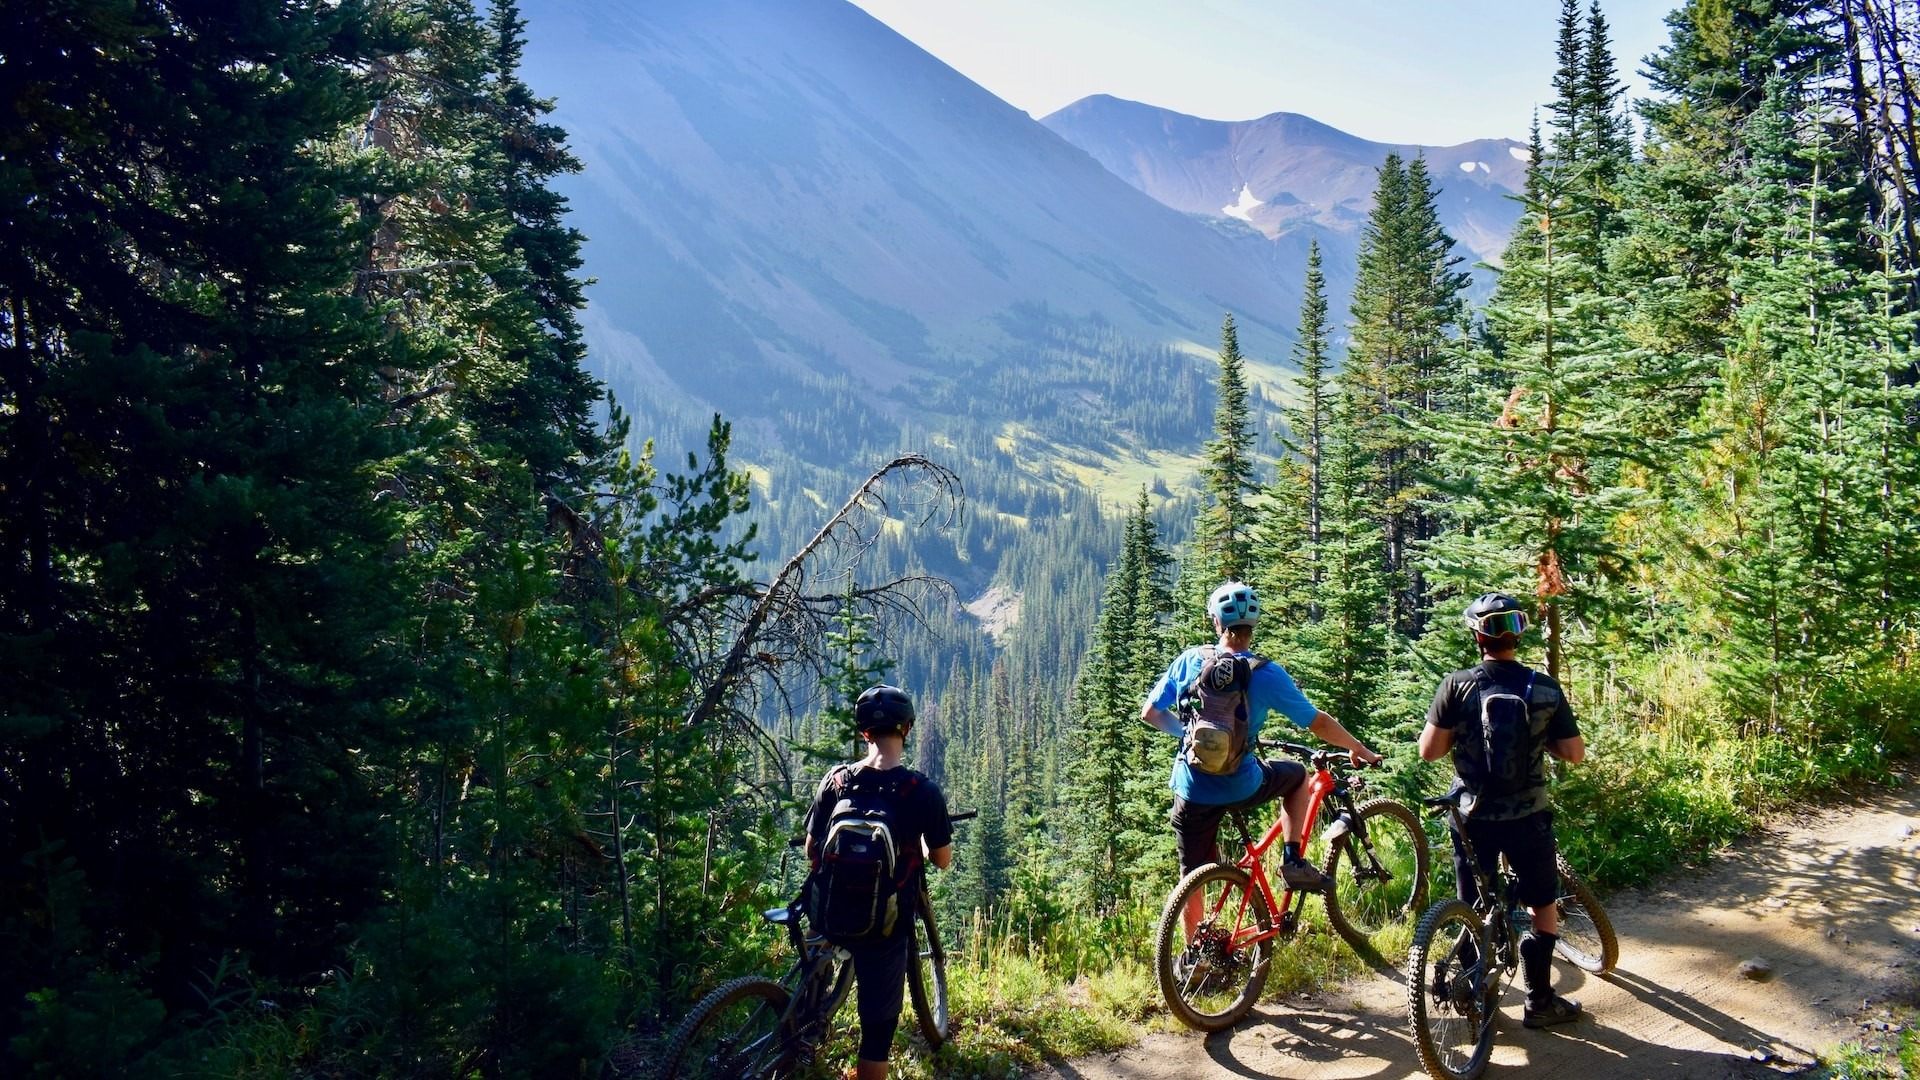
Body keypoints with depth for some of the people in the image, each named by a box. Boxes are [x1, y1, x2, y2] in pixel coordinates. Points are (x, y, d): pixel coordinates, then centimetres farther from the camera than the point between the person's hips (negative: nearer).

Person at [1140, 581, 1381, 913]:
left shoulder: (1188, 660, -3)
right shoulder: (1267, 674, -9)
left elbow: (1150, 714, 4)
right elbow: (1319, 723, -1)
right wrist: (1361, 751, 15)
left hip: (1192, 792, 2)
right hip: (1241, 788, -2)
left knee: (1192, 880, 17)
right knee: (1297, 774, 28)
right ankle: (1292, 860, 18)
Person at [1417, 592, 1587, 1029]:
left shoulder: (1458, 685, -11)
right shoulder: (1546, 688, -6)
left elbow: (1429, 751, -11)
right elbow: (1575, 753, -2)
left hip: (1473, 815, 0)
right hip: (1527, 815, 0)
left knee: (1473, 910, 14)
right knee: (1543, 904, 17)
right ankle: (1540, 1001, 21)